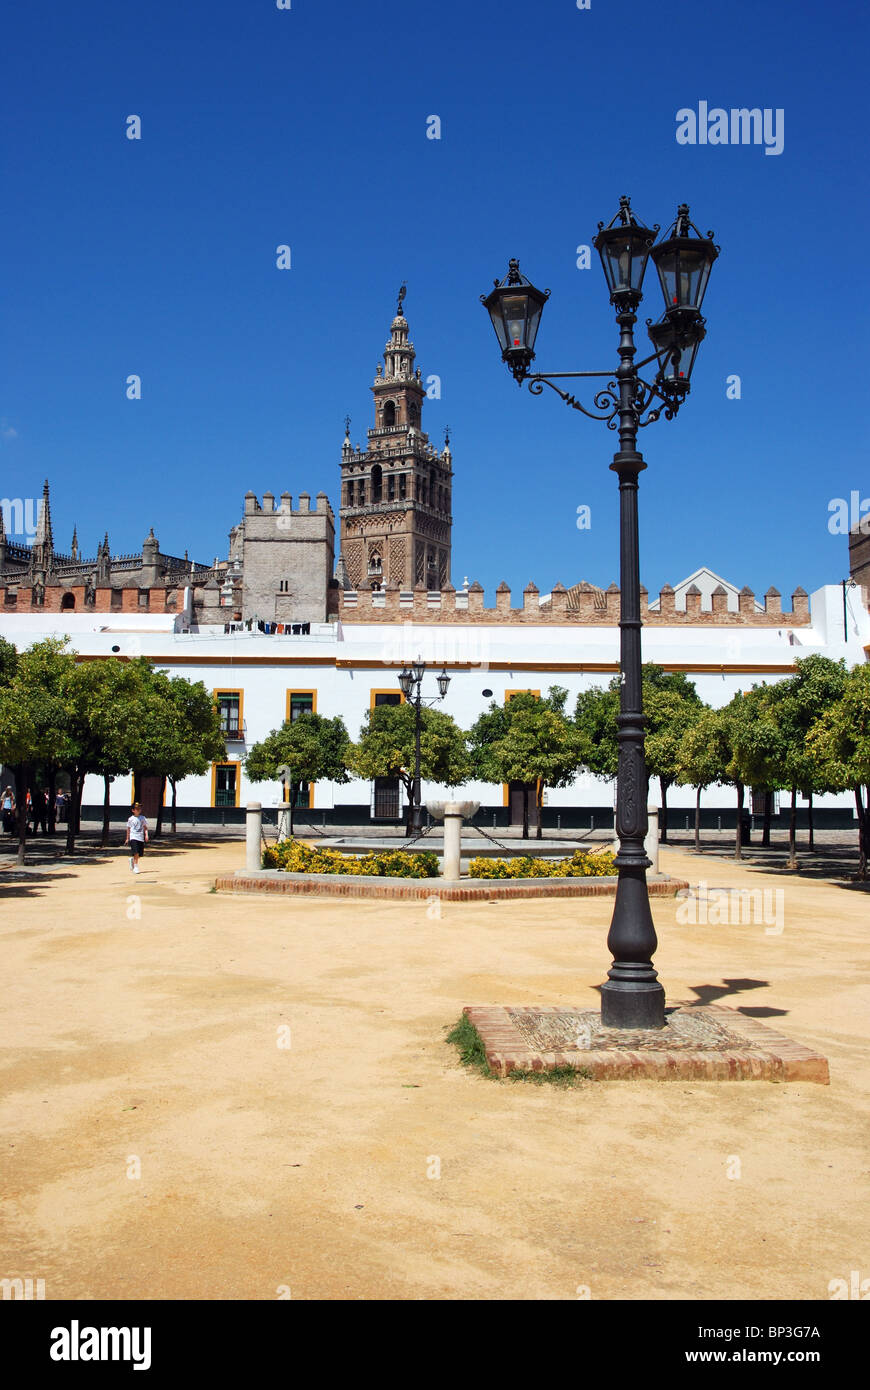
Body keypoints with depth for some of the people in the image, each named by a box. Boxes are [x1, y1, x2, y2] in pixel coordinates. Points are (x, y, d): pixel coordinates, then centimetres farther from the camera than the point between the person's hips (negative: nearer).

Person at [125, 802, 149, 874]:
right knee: (136, 853, -17)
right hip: (133, 837, -3)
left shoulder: (142, 818, 10)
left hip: (141, 838, 3)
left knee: (140, 854, 4)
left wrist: (146, 835, -5)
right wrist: (127, 838, 14)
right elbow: (128, 829, 12)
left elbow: (145, 827, 11)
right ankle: (136, 867, -10)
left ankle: (132, 859, 34)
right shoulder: (130, 819, 4)